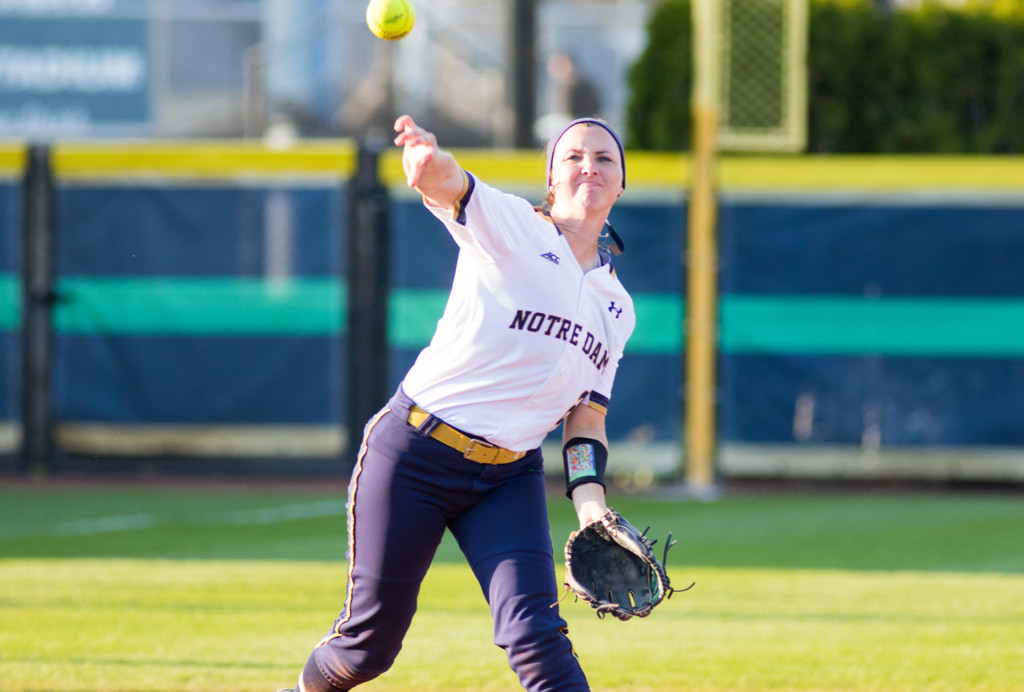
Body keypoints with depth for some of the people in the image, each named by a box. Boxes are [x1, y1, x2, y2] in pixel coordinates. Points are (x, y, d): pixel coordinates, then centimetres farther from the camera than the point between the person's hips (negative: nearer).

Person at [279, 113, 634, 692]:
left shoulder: (618, 308, 13)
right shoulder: (511, 226, -4)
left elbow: (586, 413, 15)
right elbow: (450, 187, -26)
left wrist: (589, 496, -4)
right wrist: (430, 161, -51)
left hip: (512, 476, 4)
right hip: (415, 455, -4)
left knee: (536, 633, -18)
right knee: (369, 644, 4)